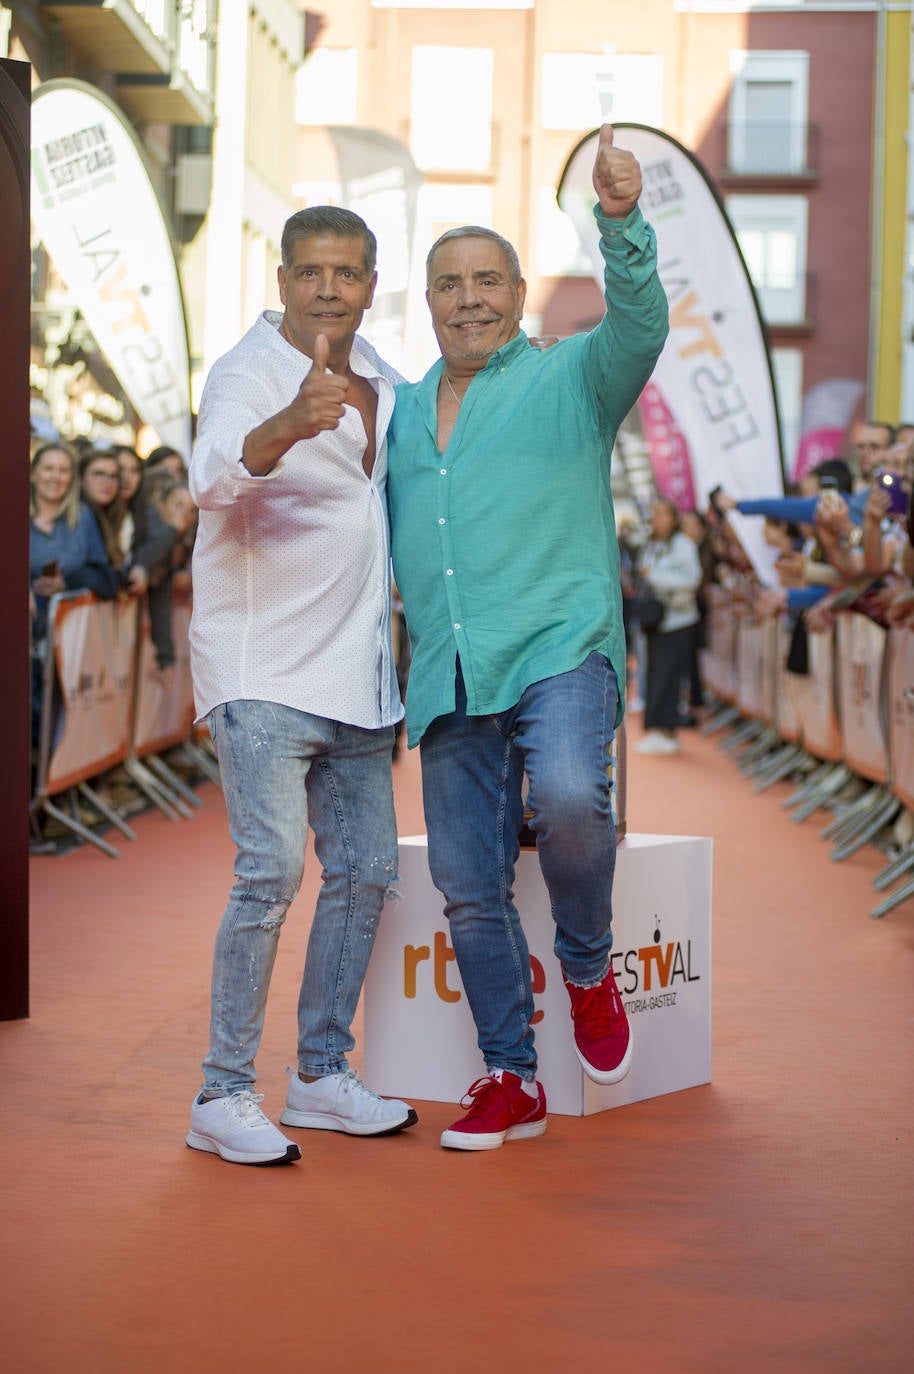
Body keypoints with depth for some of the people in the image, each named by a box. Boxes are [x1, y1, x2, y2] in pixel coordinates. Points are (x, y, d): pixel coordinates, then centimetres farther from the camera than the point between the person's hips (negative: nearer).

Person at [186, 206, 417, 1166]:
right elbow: (213, 479, -32)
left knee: (363, 870, 9)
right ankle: (223, 1095, -8)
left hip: (355, 673, 8)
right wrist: (294, 421, -51)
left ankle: (321, 1074, 21)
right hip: (262, 673, -7)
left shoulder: (379, 379, 11)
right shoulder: (247, 374, -11)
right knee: (271, 868, -17)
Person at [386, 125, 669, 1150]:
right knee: (469, 889, 3)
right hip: (449, 681, 5)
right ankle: (510, 1082, 17)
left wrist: (621, 220, -30)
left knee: (567, 798, -31)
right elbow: (387, 539, 31)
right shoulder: (402, 409, 21)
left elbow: (640, 326, -14)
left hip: (561, 649, -5)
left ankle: (588, 969, -2)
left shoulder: (570, 378, 7)